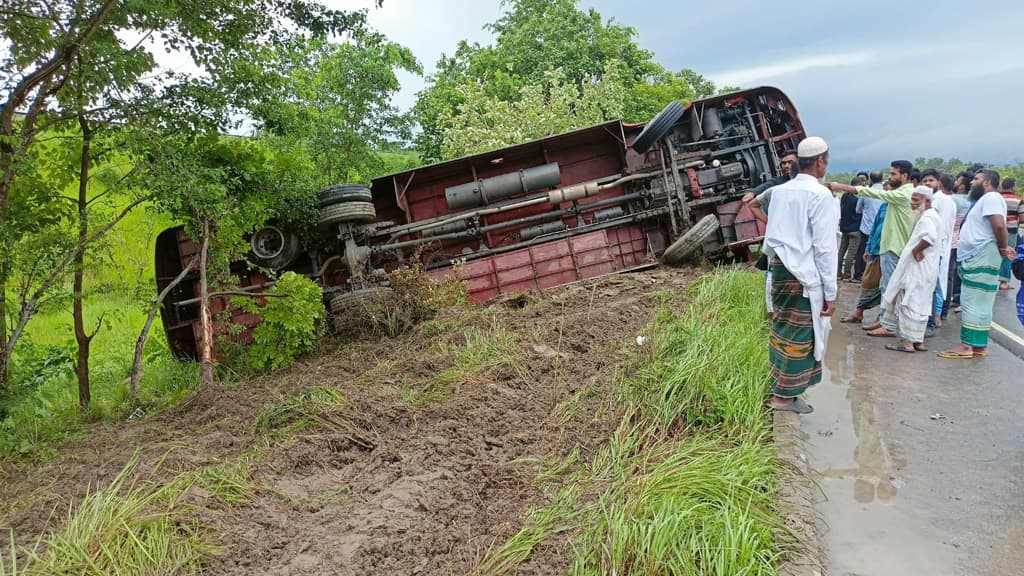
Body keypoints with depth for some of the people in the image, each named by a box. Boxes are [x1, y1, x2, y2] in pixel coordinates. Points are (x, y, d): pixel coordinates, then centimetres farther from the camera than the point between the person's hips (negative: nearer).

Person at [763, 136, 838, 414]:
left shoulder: (779, 191, 7)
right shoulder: (820, 195, -13)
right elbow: (824, 248, -13)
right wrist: (831, 292, -8)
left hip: (780, 268, 7)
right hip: (805, 276, -7)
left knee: (782, 329, 17)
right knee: (799, 335, 4)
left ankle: (779, 385, 29)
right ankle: (784, 395, 13)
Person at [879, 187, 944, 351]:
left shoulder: (927, 217, -15)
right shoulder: (933, 216, 18)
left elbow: (930, 236, -36)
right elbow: (941, 241, 27)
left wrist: (916, 250, -22)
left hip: (918, 270, -11)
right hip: (924, 269, 11)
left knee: (910, 303, -6)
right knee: (919, 304, 14)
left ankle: (908, 341, -4)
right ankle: (918, 341, 20)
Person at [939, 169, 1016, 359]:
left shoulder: (991, 197, -10)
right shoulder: (984, 199, 23)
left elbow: (999, 225, -23)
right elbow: (997, 227, 21)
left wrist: (1003, 248, -11)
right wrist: (1002, 248, 6)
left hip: (982, 259, -10)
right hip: (976, 258, 10)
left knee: (973, 303, -10)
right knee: (978, 303, 12)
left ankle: (967, 346, -9)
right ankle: (979, 345, 16)